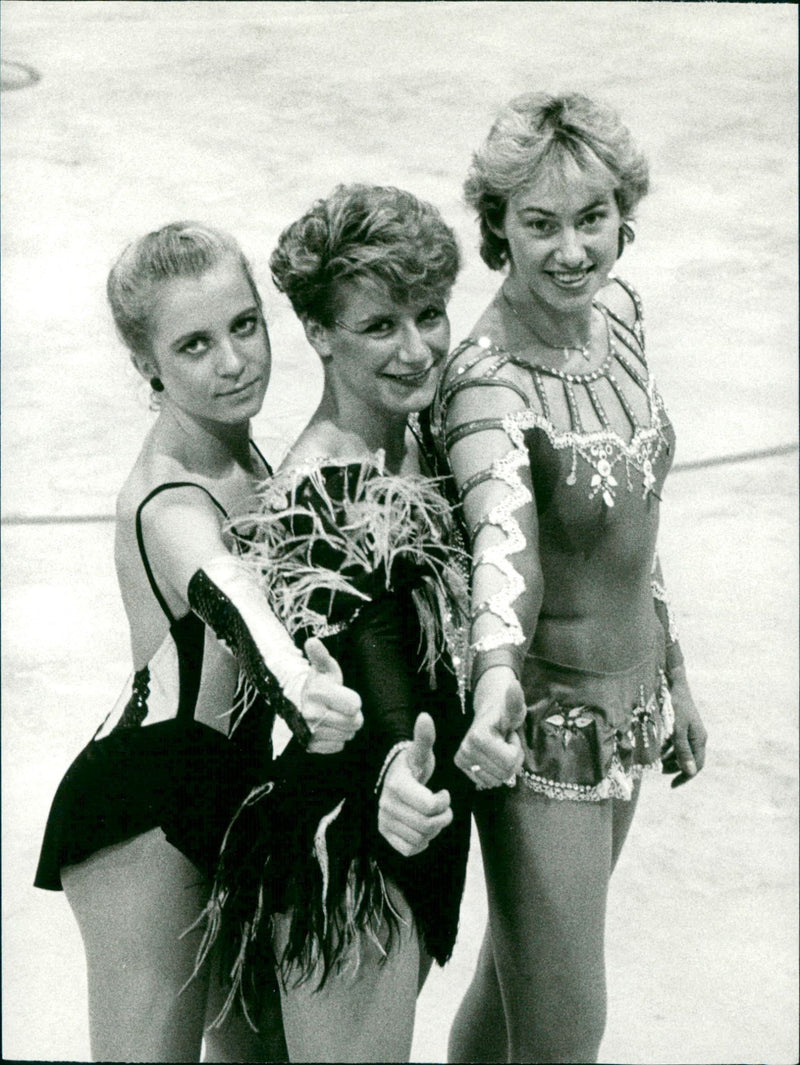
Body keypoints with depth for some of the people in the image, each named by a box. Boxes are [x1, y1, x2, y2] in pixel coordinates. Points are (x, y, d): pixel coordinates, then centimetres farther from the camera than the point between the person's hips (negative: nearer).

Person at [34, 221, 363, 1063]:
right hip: (144, 813, -9)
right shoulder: (170, 506, -25)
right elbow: (230, 602, -48)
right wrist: (302, 696, -68)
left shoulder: (234, 448, 4)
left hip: (224, 788, 9)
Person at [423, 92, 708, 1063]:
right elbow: (505, 534, -46)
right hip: (549, 724, -7)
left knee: (518, 971, 23)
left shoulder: (616, 310, -2)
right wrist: (497, 679, -64)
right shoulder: (488, 383, -26)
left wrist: (671, 673, 17)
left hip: (631, 700, 7)